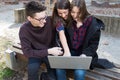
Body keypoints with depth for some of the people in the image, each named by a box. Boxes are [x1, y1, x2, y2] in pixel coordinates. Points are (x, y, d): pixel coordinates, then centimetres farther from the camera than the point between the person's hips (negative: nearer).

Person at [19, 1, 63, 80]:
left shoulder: (49, 21, -20)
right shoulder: (24, 29, -21)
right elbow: (27, 52, -22)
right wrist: (48, 51, -28)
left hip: (51, 52, 1)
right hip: (36, 54, 0)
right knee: (32, 68, -29)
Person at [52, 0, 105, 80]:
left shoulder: (93, 23, -8)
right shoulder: (68, 22, 1)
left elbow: (94, 44, -4)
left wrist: (85, 54, -20)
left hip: (85, 55, -2)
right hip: (70, 53, 3)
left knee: (79, 72, -29)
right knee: (59, 69, -24)